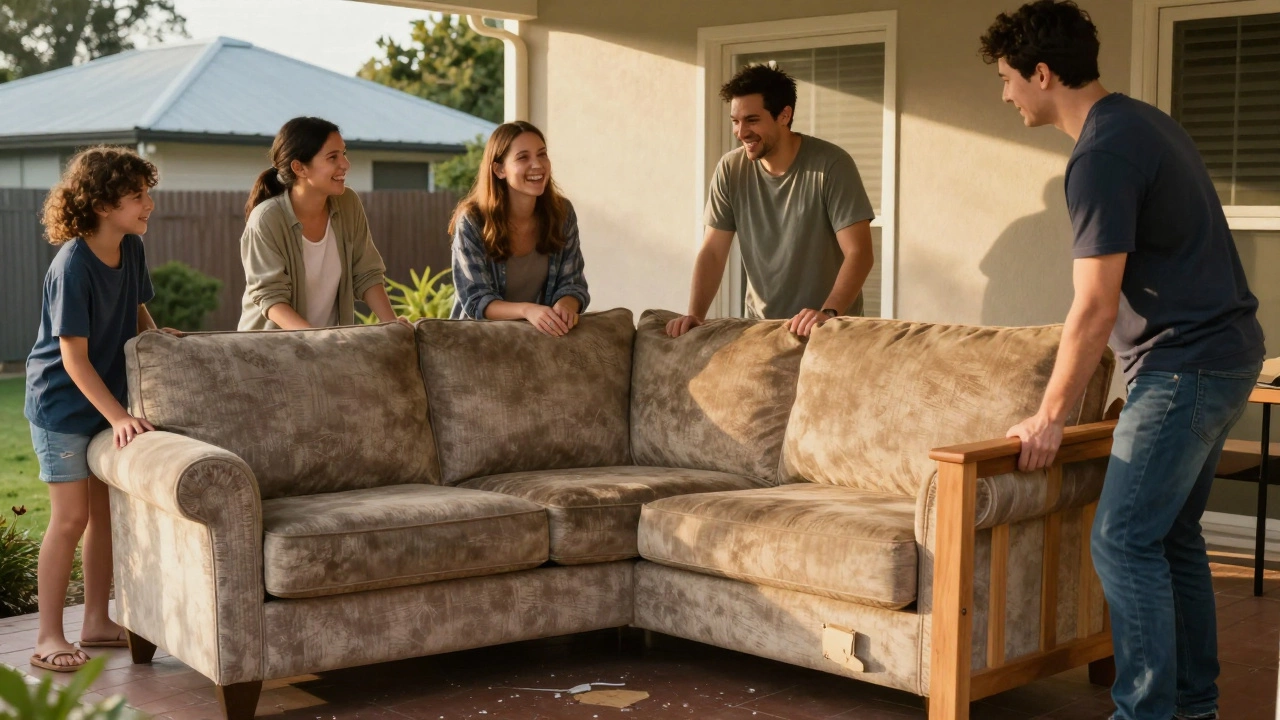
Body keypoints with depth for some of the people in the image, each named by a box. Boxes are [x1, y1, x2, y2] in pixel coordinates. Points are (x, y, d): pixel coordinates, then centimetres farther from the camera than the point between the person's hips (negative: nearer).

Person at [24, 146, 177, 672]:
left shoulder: (131, 249, -1)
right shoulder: (72, 267, -23)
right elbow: (74, 357, -22)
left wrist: (156, 334, -7)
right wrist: (119, 416, -25)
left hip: (105, 400, 8)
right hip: (62, 402, -7)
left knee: (106, 510, 11)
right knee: (71, 517, -5)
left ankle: (96, 622, 23)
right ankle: (49, 637, 5)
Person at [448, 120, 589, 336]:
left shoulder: (562, 213, -4)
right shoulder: (472, 221, -14)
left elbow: (572, 284, -1)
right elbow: (476, 300, -15)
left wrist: (564, 307, -24)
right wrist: (526, 310, -32)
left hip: (542, 334, 2)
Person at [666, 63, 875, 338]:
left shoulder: (831, 165, -12)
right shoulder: (730, 169, -2)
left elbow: (859, 253, -17)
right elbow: (713, 251, 1)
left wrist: (828, 313, -31)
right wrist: (695, 314, -13)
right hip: (761, 325, 3)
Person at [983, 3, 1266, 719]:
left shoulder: (1102, 157, -18)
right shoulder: (1146, 121, 13)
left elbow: (1096, 310, -21)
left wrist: (1050, 416, -13)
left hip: (1185, 366, -10)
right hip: (1227, 351, 10)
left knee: (1125, 542, -7)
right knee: (1175, 534, 15)